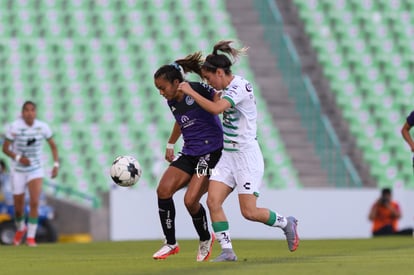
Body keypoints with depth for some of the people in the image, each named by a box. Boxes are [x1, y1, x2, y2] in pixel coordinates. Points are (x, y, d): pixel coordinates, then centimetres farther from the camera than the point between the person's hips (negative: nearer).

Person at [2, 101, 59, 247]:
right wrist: (18, 158, -26)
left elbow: (53, 145, 6)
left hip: (36, 170, 0)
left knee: (34, 203, -16)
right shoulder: (14, 127, -15)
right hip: (18, 171, 0)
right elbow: (5, 148, -9)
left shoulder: (42, 127, -9)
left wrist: (56, 164, -5)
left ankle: (31, 237, -3)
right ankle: (21, 228, 41)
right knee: (18, 206, 8)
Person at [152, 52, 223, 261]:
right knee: (163, 190, -9)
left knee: (190, 200, -15)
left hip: (211, 152, -8)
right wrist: (170, 145, 37)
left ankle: (205, 240, 14)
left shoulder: (198, 90, -15)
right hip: (189, 153, 8)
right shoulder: (172, 101, 8)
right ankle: (170, 244, 2)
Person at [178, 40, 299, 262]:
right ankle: (227, 250, -4)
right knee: (213, 201, -7)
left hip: (247, 156, -9)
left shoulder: (239, 87, -19)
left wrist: (191, 92, -24)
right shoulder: (228, 87, 8)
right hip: (228, 155, 9)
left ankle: (286, 223, 18)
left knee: (249, 212, -7)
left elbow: (216, 108, -34)